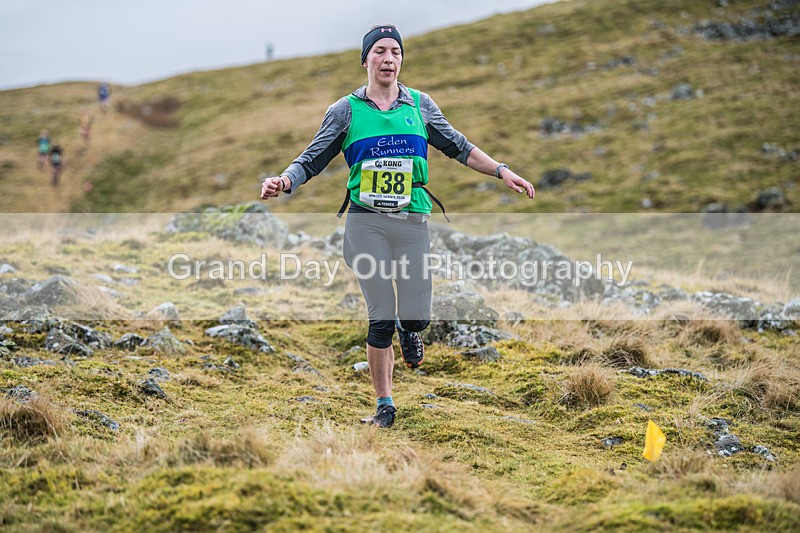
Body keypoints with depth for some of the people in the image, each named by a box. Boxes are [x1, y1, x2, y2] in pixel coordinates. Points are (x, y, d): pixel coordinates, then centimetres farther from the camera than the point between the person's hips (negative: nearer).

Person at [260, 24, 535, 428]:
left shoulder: (420, 105, 11)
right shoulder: (346, 110, 6)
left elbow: (459, 147, 17)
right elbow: (312, 159, 5)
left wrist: (502, 172, 9)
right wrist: (284, 181, -14)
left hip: (413, 222, 2)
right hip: (366, 222, -2)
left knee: (416, 317, -3)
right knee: (380, 320, -4)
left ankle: (408, 329, 36)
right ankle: (384, 406, 9)